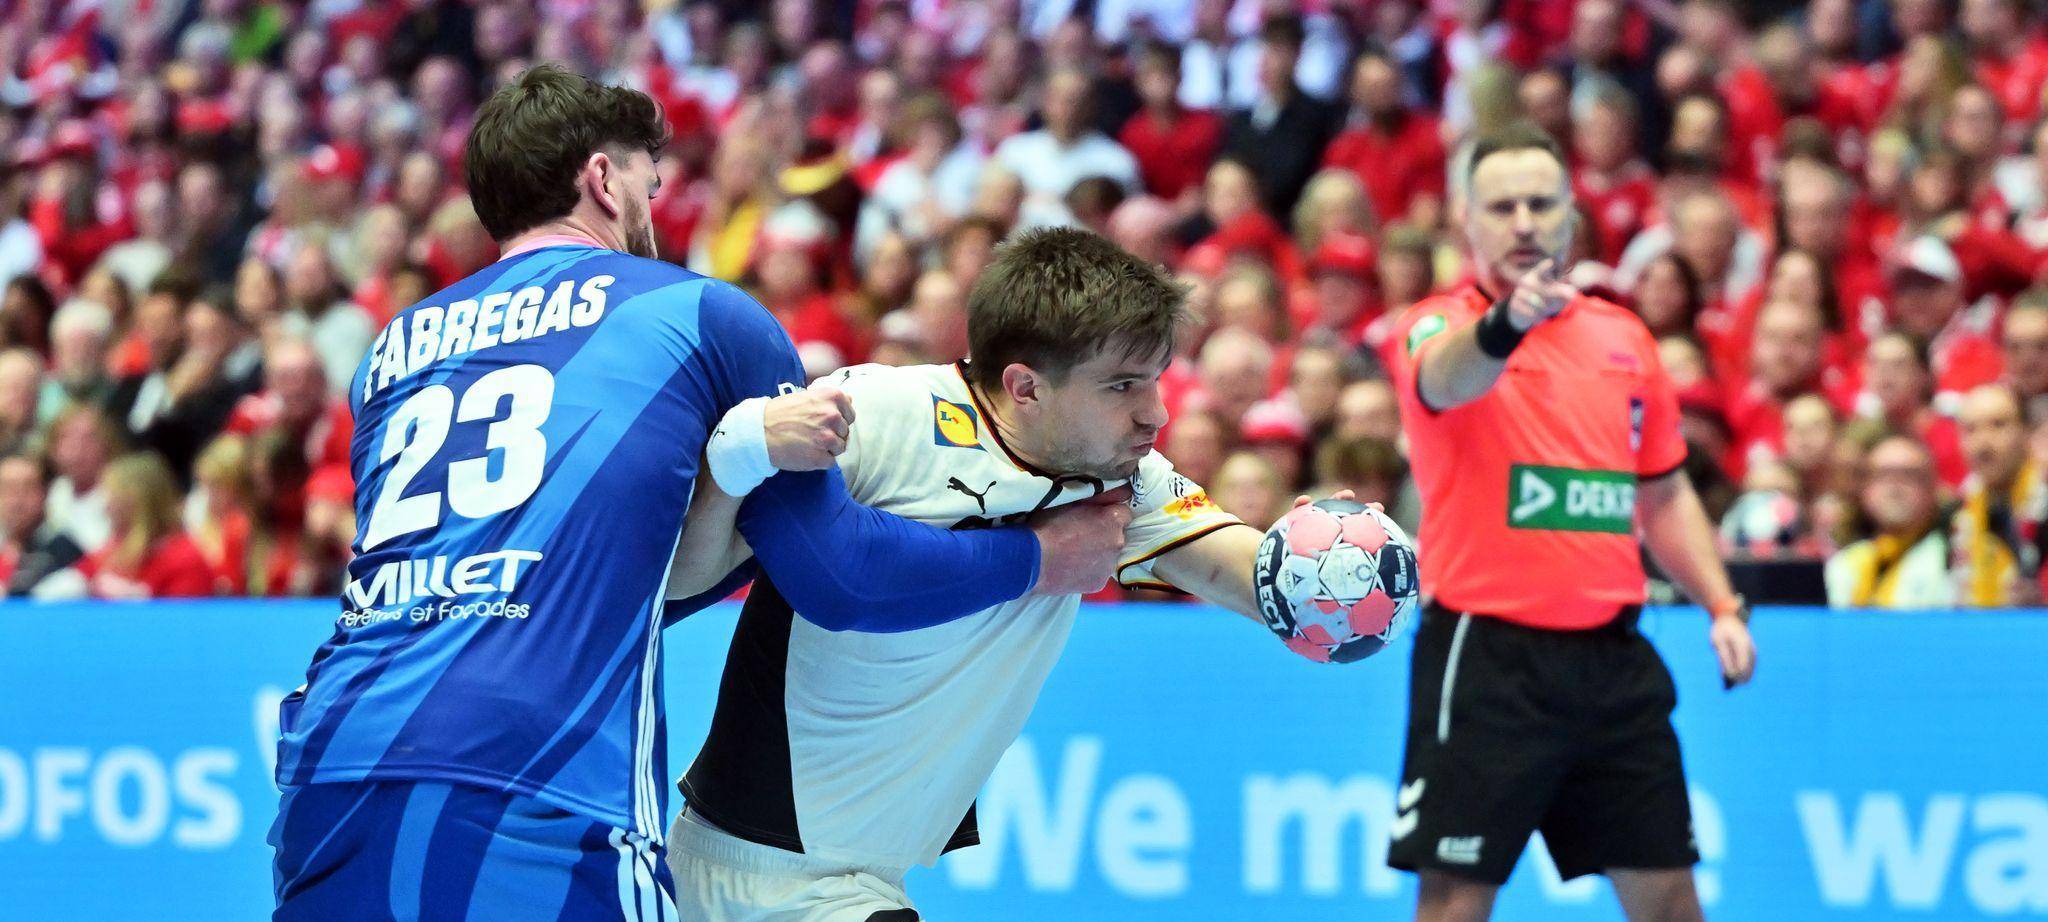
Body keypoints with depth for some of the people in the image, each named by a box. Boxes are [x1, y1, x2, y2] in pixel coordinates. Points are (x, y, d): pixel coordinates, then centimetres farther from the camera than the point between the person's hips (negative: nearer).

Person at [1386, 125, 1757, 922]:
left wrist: (1723, 605, 9)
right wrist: (1505, 323, -52)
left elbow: (1665, 495, 22)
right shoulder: (1441, 328, -5)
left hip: (1611, 657, 5)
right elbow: (1447, 378, -31)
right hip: (1486, 654, -5)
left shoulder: (1624, 337, 12)